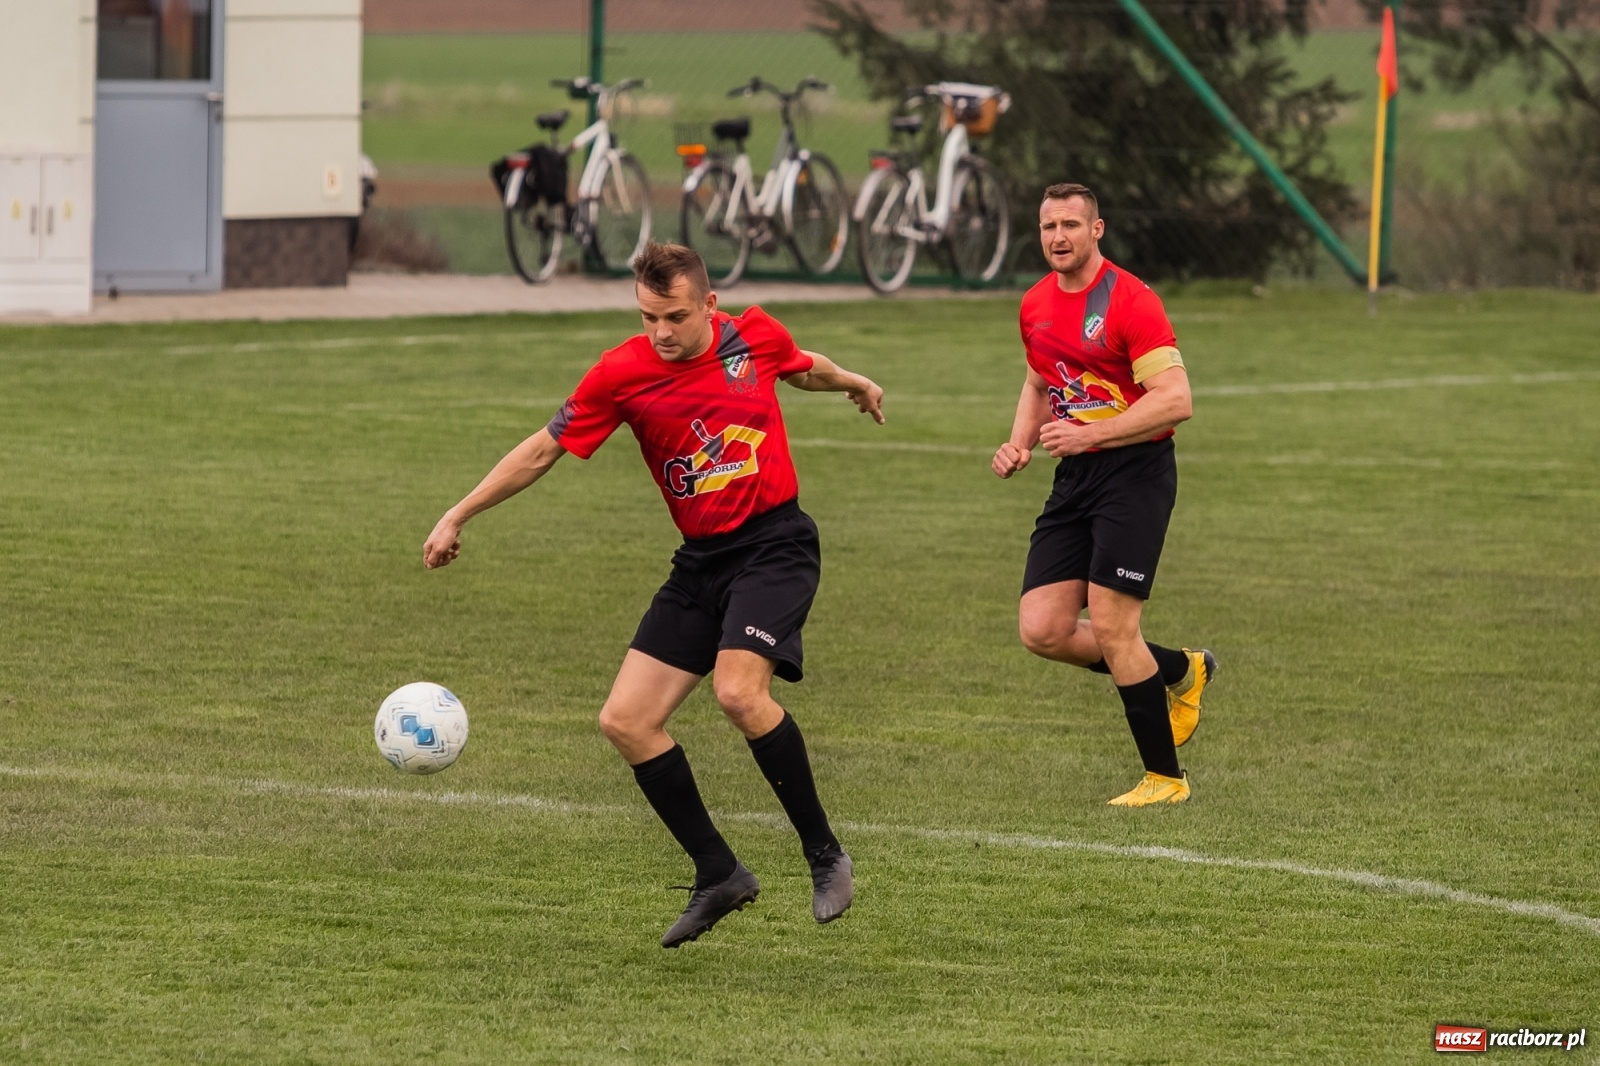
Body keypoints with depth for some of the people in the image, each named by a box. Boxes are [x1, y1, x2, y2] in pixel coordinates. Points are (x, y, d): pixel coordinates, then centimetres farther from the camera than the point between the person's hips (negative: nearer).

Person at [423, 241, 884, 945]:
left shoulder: (755, 336, -3)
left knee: (739, 690, -28)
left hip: (775, 544, -3)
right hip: (700, 562, 3)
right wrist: (459, 515, 2)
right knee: (625, 721, -7)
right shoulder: (622, 373, -6)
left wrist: (854, 384, 42)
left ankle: (824, 855, -12)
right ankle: (718, 875, 6)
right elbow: (544, 449, 3)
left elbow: (801, 367, 22)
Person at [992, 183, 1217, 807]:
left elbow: (1175, 400, -20)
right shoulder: (1036, 305, 10)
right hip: (1074, 478, 8)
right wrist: (1020, 443, 9)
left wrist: (1090, 433, -23)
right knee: (1042, 631, -1)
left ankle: (1164, 777, 5)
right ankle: (1180, 672, 21)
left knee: (1110, 627, -11)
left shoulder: (1130, 301, -14)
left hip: (1135, 474, -8)